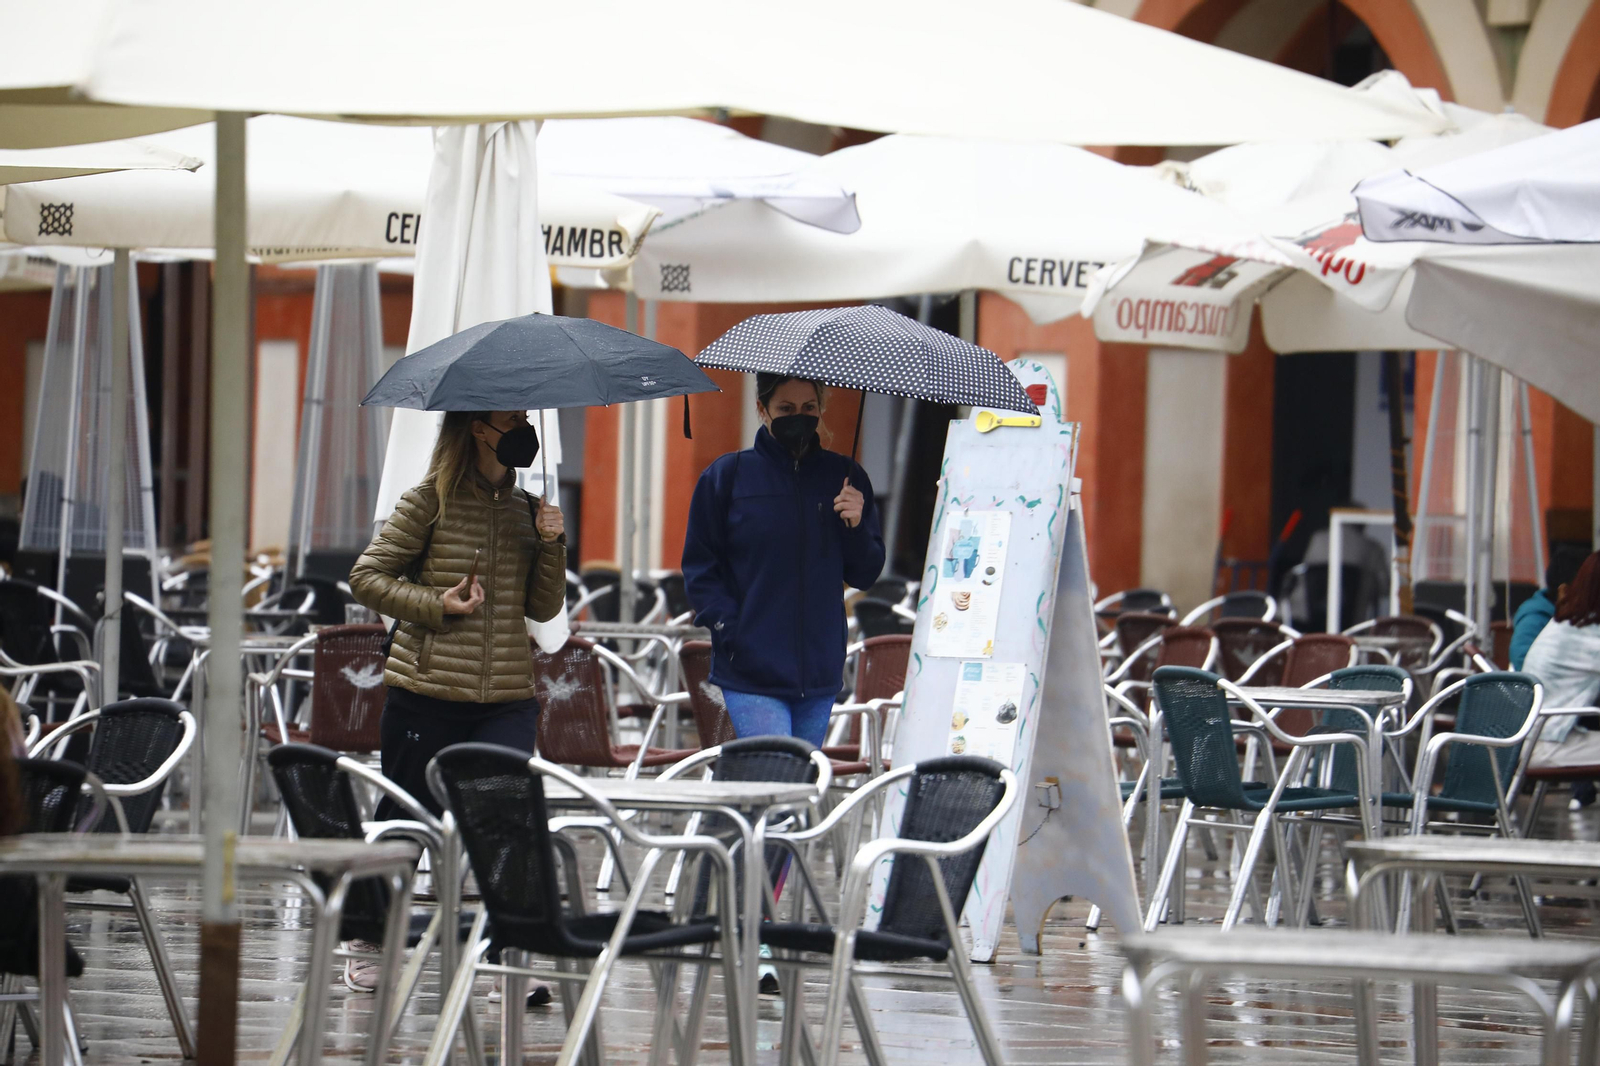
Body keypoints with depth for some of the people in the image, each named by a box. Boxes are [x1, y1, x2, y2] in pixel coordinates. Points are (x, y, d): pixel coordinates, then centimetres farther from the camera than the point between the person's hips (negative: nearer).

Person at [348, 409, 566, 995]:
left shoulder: (524, 507, 12)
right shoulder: (431, 501, -3)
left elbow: (544, 607, 12)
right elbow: (366, 576, -2)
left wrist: (551, 545, -3)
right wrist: (435, 605, -13)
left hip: (507, 699, 3)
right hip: (427, 692, -3)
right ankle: (370, 945, 27)